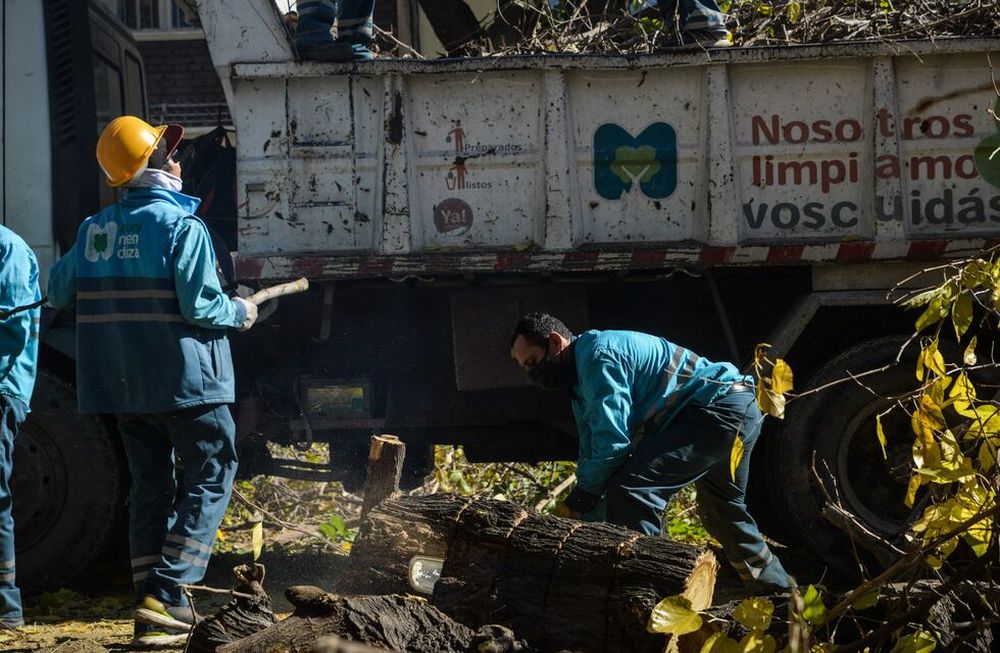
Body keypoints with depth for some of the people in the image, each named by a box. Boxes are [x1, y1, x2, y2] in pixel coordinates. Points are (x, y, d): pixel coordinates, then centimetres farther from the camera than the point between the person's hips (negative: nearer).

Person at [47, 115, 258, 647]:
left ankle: (150, 612, 10)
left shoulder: (94, 230, 6)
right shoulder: (180, 225, -13)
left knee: (150, 488, 12)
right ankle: (167, 593, -9)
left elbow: (58, 292, 14)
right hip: (186, 381, -6)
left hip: (124, 385, 6)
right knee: (208, 482, 2)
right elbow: (199, 304, -18)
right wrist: (240, 314, 1)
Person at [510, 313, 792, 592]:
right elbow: (592, 452, 21)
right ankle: (775, 582, 52)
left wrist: (578, 501, -12)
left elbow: (612, 442, -21)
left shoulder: (597, 356, -15)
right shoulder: (580, 385, 18)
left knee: (631, 489, -21)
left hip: (719, 409, -11)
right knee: (721, 508, 33)